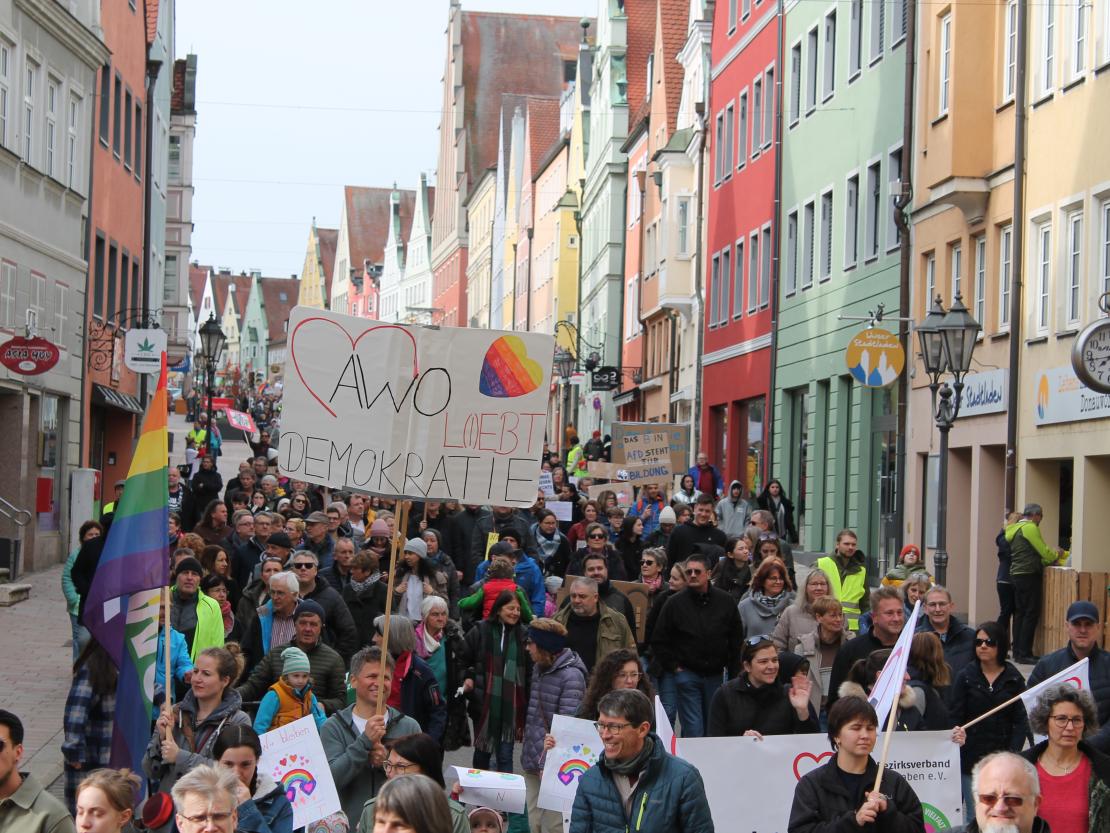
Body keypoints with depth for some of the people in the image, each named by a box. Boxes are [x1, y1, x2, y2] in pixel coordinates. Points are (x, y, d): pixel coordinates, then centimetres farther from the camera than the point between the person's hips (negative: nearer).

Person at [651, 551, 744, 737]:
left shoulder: (725, 601, 2)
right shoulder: (676, 603, -3)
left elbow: (736, 639, 8)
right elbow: (658, 640, 2)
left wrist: (734, 674, 5)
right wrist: (673, 666, -3)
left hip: (716, 675, 2)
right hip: (686, 673, -2)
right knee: (693, 729, -5)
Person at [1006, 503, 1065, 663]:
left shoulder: (1015, 529, 19)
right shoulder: (1030, 528, -11)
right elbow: (1044, 552, -12)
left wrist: (1049, 557, 20)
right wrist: (1056, 554, 8)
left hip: (1016, 575, 10)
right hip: (1029, 576, -10)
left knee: (1020, 613, 11)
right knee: (1031, 614, -8)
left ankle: (1017, 651, 12)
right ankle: (1024, 653, -10)